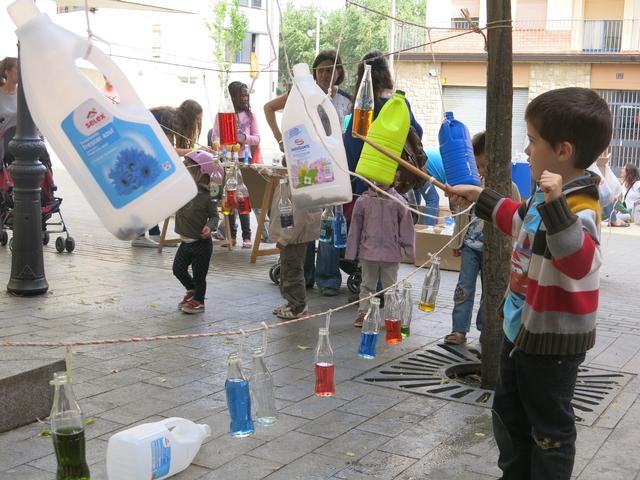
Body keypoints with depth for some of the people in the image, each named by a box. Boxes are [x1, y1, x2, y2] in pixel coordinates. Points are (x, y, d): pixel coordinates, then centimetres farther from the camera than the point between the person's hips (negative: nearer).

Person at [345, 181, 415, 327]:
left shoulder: (398, 201, -3)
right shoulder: (363, 200, -2)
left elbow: (406, 227, 2)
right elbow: (355, 227, 4)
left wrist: (409, 249, 2)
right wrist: (351, 251, 5)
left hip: (391, 253, 0)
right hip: (368, 252, 1)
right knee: (367, 285, 10)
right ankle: (363, 313, 17)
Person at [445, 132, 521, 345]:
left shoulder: (508, 188, -8)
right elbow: (461, 214, 11)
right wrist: (457, 242, 13)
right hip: (470, 245, 3)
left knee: (490, 290, 9)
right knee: (465, 287, 2)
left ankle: (484, 327, 21)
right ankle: (459, 330, 6)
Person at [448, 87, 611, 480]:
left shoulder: (579, 208, -27)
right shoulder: (549, 196, 3)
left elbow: (580, 263, -44)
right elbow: (521, 221, 24)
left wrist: (557, 207, -56)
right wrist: (480, 197, 30)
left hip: (553, 341, -10)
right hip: (522, 329, 10)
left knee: (549, 429, 6)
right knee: (509, 415, 24)